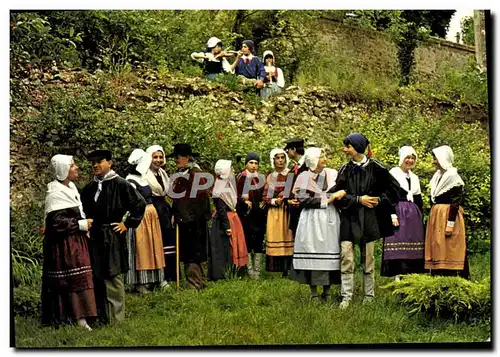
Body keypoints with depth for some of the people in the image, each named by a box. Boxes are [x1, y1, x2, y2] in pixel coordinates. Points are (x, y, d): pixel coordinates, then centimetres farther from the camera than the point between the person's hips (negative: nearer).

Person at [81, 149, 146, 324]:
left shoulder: (120, 184, -7)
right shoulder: (89, 188, 10)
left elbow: (140, 204, -6)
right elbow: (84, 211, 27)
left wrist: (127, 224, -6)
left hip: (113, 236, -5)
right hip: (94, 238, 5)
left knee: (113, 278, -3)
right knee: (98, 278, 8)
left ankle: (116, 318, 5)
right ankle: (102, 316, 17)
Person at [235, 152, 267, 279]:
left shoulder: (261, 178, 14)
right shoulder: (241, 177, 1)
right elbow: (236, 195, -2)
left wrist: (264, 202, 1)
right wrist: (244, 201, -18)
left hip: (259, 215, 4)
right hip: (246, 215, -4)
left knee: (259, 243, 2)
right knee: (247, 242, -4)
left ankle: (257, 271, 7)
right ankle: (250, 271, 1)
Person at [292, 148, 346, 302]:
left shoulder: (332, 174, 9)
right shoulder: (303, 177, 3)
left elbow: (344, 191, 7)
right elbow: (303, 200, -7)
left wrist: (342, 193, -16)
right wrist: (325, 200, -9)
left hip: (329, 220, 2)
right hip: (311, 220, -2)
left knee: (329, 254, -1)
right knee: (311, 256, -3)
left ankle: (327, 292, 7)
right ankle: (314, 293, 4)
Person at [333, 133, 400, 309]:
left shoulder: (374, 167, -2)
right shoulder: (344, 169, 4)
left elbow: (393, 187, 5)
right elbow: (339, 195, 0)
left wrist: (380, 200, -5)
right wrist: (358, 200, -10)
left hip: (369, 218, -1)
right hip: (348, 218, 1)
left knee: (368, 258, 6)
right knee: (346, 259, -6)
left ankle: (369, 296, 16)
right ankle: (346, 297, -2)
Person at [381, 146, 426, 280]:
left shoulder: (415, 177, 19)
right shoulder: (393, 173, -2)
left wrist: (420, 216, 15)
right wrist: (392, 215, -18)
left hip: (414, 216, 7)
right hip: (399, 213, -7)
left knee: (413, 248, 2)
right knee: (399, 246, -10)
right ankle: (398, 277, -10)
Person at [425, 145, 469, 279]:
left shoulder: (452, 176, -11)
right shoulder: (438, 176, 14)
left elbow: (455, 202, -16)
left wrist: (450, 223, -21)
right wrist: (433, 219, 15)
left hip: (448, 216, -9)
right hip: (436, 216, 9)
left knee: (448, 251, -8)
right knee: (437, 251, 8)